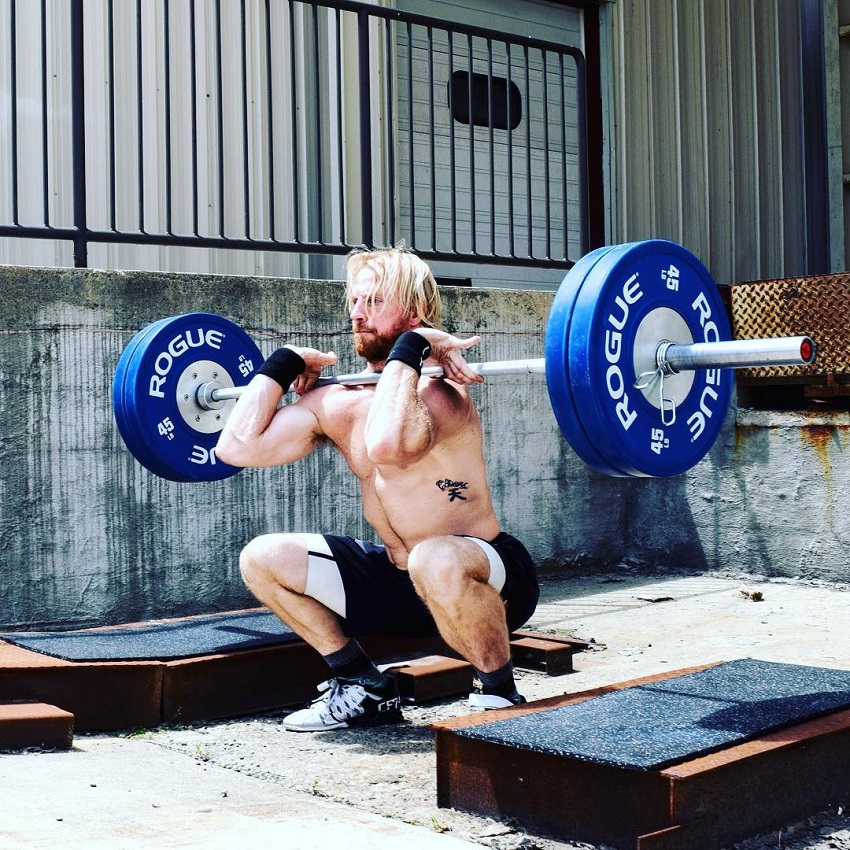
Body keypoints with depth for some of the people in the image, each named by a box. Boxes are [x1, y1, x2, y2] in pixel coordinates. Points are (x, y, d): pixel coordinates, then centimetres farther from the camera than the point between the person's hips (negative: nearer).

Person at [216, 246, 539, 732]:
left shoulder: (437, 392, -22)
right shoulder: (337, 404, 0)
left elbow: (387, 445, -46)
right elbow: (237, 447, -8)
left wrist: (407, 349, -33)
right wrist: (286, 362, 0)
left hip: (491, 581, -7)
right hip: (400, 580, 7)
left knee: (435, 561, -42)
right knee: (261, 559, -2)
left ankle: (500, 695, -13)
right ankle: (367, 690, 10)